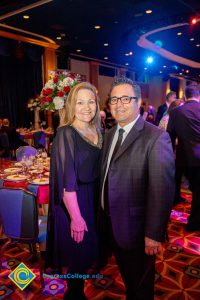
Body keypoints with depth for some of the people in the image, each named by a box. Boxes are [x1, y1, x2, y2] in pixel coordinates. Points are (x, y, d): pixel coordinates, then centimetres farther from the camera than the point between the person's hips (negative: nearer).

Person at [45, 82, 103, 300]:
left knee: (87, 249, 24)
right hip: (73, 202, -7)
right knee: (75, 252, 13)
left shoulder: (96, 131, 1)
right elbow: (65, 181, -21)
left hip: (93, 197, 7)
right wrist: (76, 217, -19)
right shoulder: (65, 134, -20)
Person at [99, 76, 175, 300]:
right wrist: (101, 215, 9)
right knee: (127, 278, 29)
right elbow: (105, 177, 7)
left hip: (135, 229, -6)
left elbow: (161, 190, -22)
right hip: (110, 224, 6)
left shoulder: (156, 137, -20)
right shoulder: (109, 135, 4)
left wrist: (154, 234, -20)